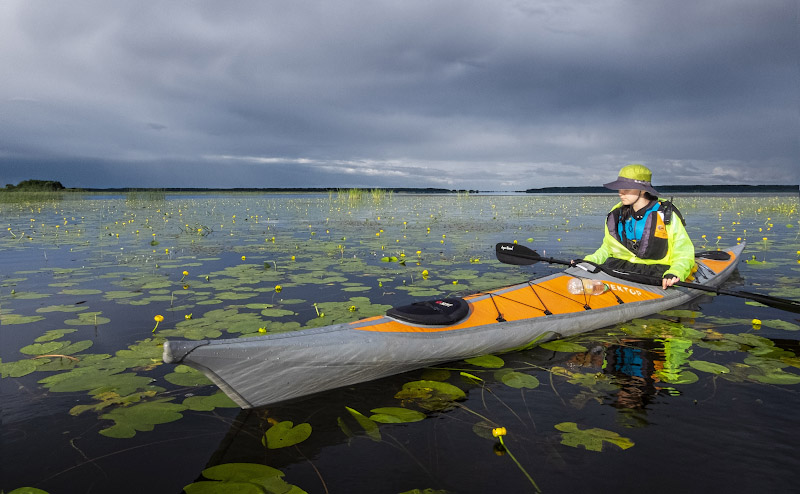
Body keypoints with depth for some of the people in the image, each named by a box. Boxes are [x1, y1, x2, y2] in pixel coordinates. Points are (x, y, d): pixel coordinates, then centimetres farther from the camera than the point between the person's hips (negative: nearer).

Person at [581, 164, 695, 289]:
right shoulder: (616, 214, 12)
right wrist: (588, 262, 5)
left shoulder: (667, 216, -2)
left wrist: (675, 273, -22)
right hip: (617, 268, 4)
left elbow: (684, 254, -1)